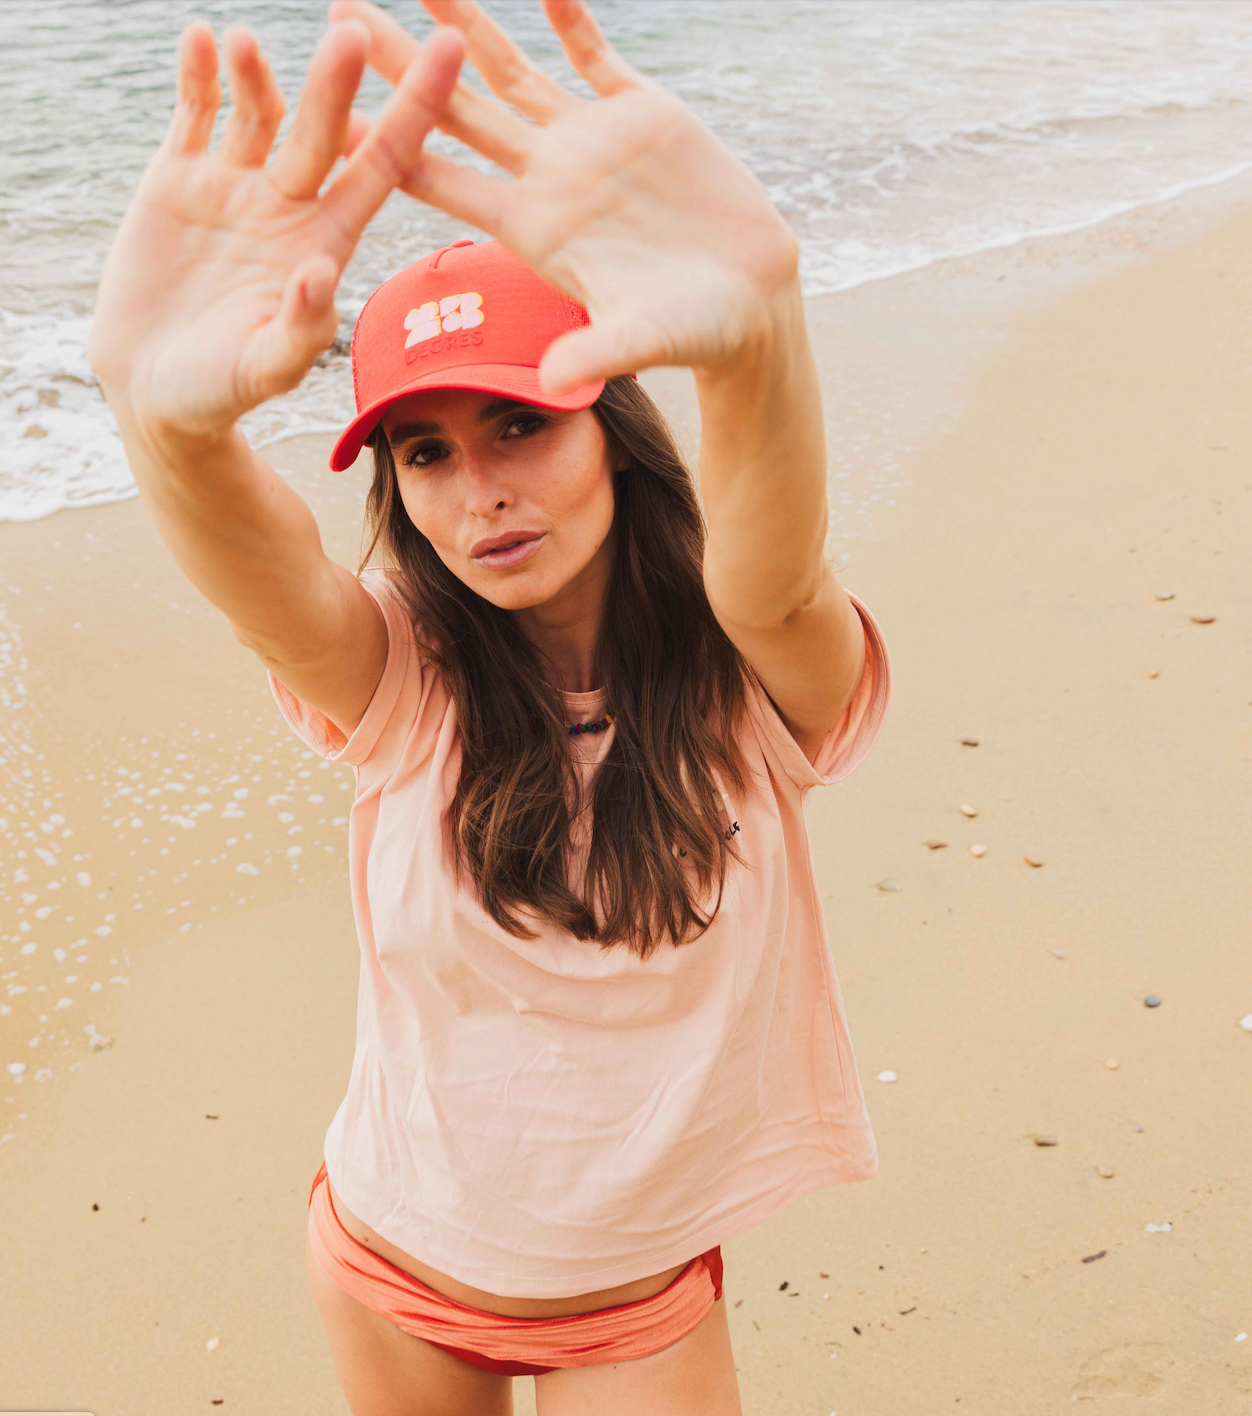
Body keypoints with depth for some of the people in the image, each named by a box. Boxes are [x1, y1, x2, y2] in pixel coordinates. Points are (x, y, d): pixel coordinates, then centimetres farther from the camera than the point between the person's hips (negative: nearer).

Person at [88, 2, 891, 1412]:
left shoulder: (753, 675, -19)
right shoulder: (402, 678, -16)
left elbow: (776, 570, -42)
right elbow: (257, 571, -37)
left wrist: (755, 330, -65)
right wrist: (164, 413, -61)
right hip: (390, 1271, 2)